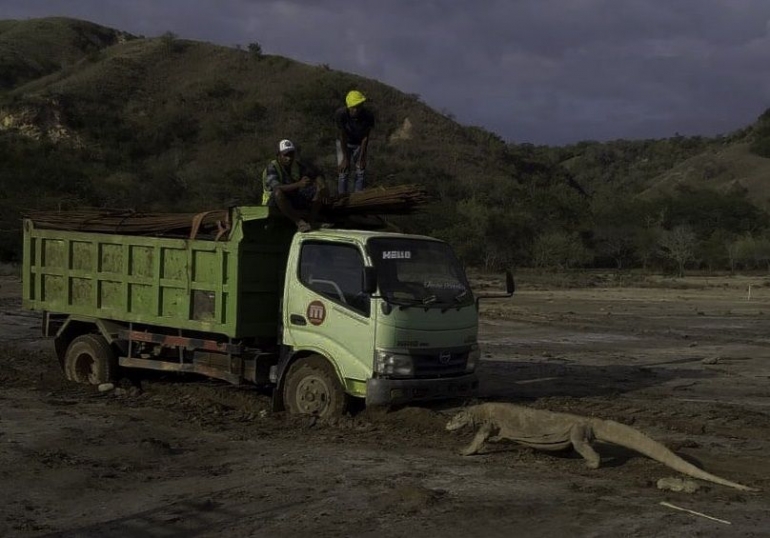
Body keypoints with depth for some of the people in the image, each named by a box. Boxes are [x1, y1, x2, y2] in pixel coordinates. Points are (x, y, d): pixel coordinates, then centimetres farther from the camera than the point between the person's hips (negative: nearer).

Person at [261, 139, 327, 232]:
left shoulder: (297, 164, -1)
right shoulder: (271, 168, -19)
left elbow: (316, 173, 4)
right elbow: (276, 188, -37)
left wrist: (321, 184, -21)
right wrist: (298, 184, -51)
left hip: (294, 199, 6)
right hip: (274, 201, -6)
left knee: (319, 189, -12)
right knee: (278, 193, -40)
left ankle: (312, 222, -18)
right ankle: (298, 221, -35)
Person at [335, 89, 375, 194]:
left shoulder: (369, 115, -31)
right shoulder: (340, 114, -34)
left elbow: (365, 137, -19)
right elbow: (342, 137, -25)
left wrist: (362, 158, -16)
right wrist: (346, 158, -20)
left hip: (360, 143, 1)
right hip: (344, 143, -1)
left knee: (360, 172, -4)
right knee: (343, 173, -7)